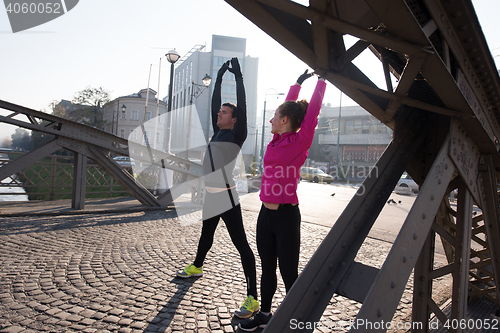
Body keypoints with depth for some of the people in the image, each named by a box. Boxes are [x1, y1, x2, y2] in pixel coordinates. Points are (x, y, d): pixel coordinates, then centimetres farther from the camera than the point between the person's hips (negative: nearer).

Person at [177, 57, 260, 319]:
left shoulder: (236, 135, -8)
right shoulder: (217, 132, 12)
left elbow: (242, 107, -17)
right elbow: (213, 103, 17)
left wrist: (238, 76, -12)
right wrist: (219, 78, 19)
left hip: (226, 198, -9)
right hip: (210, 196, 9)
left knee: (241, 244, -8)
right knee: (206, 235, 28)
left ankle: (252, 298, -5)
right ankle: (196, 267, 53)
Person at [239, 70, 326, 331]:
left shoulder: (300, 141, -9)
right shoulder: (277, 140, 8)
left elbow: (313, 111, -4)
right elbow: (289, 106, 21)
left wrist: (321, 79, 8)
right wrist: (298, 82, 29)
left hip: (287, 215, -7)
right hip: (266, 213, 7)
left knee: (289, 273, 6)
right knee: (267, 268, 19)